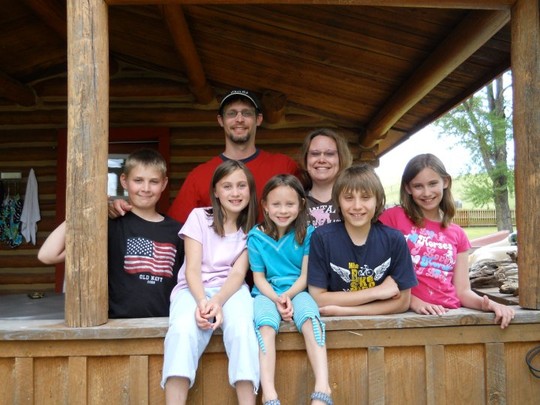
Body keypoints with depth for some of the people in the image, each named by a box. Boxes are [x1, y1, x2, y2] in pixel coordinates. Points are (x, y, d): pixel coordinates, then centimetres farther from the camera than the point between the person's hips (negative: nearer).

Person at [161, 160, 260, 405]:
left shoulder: (252, 230, 9)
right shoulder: (199, 217, 3)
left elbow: (238, 274, -4)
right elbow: (192, 269, -5)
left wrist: (217, 301, -25)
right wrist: (203, 301, -25)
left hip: (230, 290, 1)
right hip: (193, 289, -1)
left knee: (241, 327, -34)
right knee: (184, 329, -35)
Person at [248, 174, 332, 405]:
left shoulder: (306, 233, 1)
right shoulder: (256, 236, 2)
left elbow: (305, 275, -1)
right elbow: (259, 278, 3)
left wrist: (288, 295, -18)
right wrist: (277, 300, -15)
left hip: (297, 291, 0)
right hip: (267, 293, 0)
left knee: (310, 320, -33)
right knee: (265, 325, -33)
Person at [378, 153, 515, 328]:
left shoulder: (457, 234, 14)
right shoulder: (392, 217, 1)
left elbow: (463, 291, 10)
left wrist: (486, 304, -9)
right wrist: (413, 301, -15)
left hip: (450, 315, 3)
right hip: (408, 314, -3)